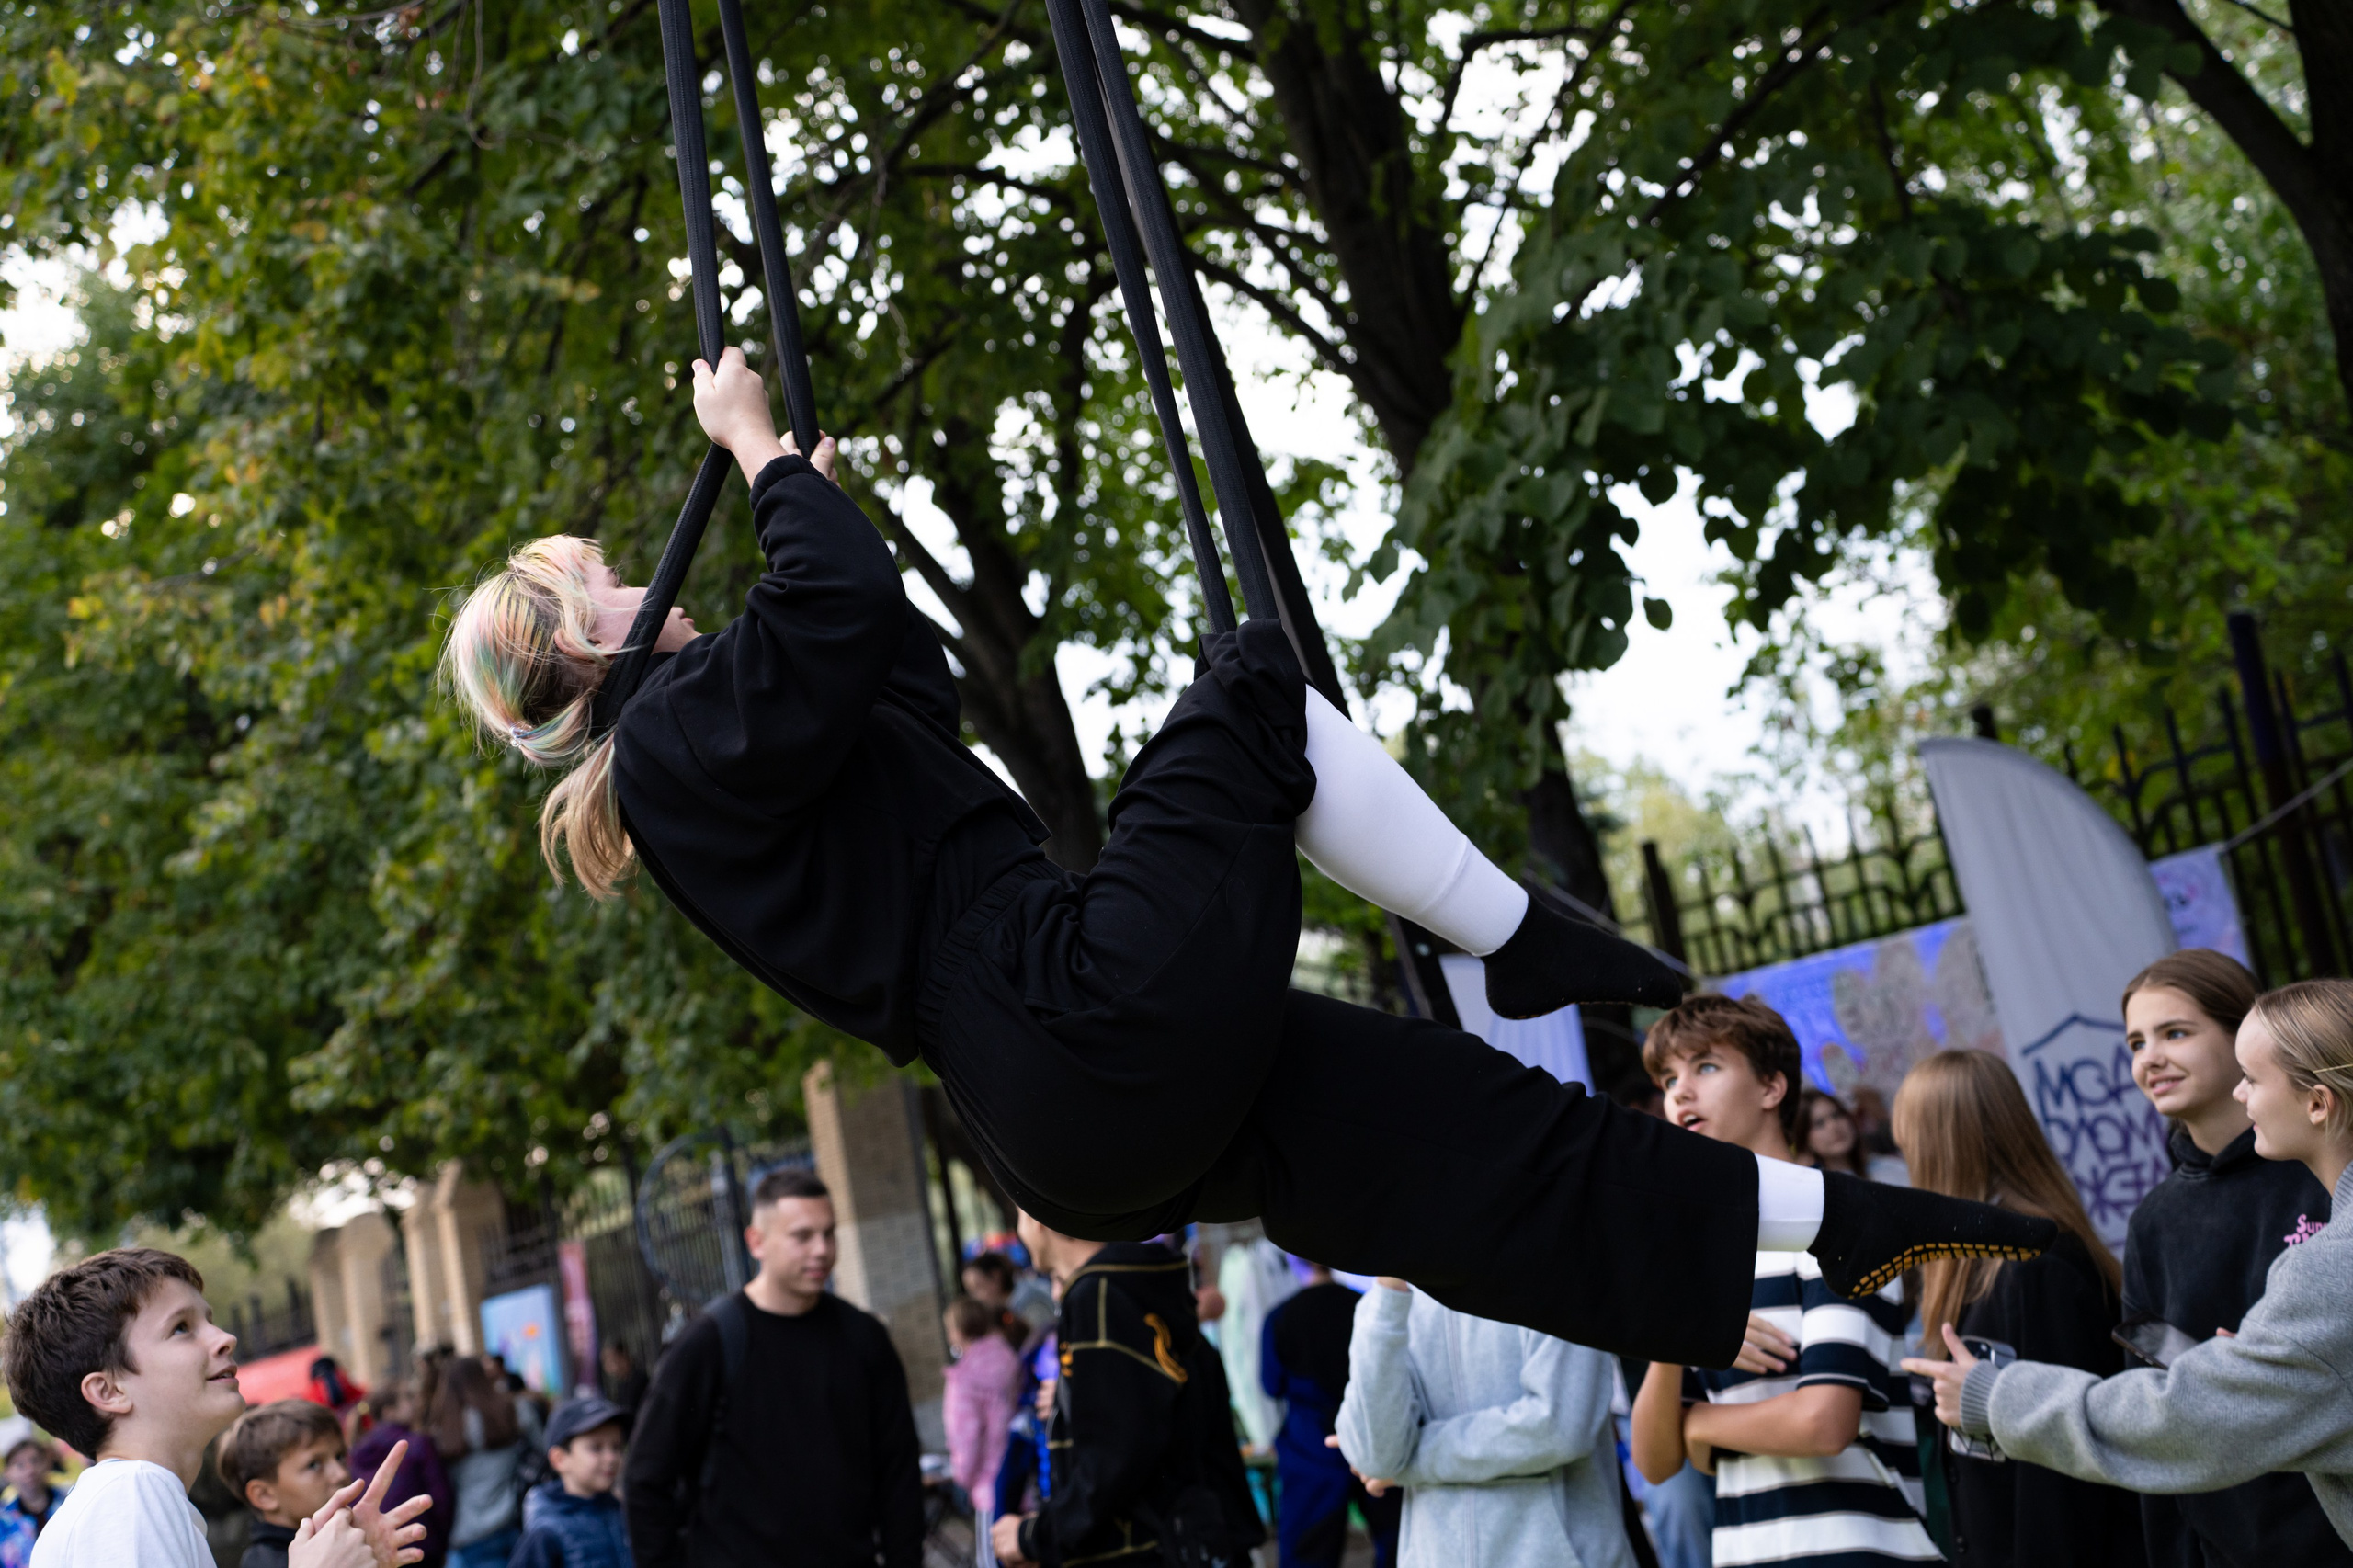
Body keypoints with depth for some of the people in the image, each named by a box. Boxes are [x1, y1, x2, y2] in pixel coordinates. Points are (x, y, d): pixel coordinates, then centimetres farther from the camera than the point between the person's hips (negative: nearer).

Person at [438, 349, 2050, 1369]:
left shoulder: (687, 770, 24)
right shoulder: (686, 739, -6)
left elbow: (911, 676, 34)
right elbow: (852, 602, -21)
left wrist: (808, 490, 34)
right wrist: (765, 458, -3)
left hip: (1096, 1128, 10)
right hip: (1098, 1026, -10)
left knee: (1498, 1140, 7)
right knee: (1255, 680, -1)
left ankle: (1847, 1228, 12)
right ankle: (1531, 951, 3)